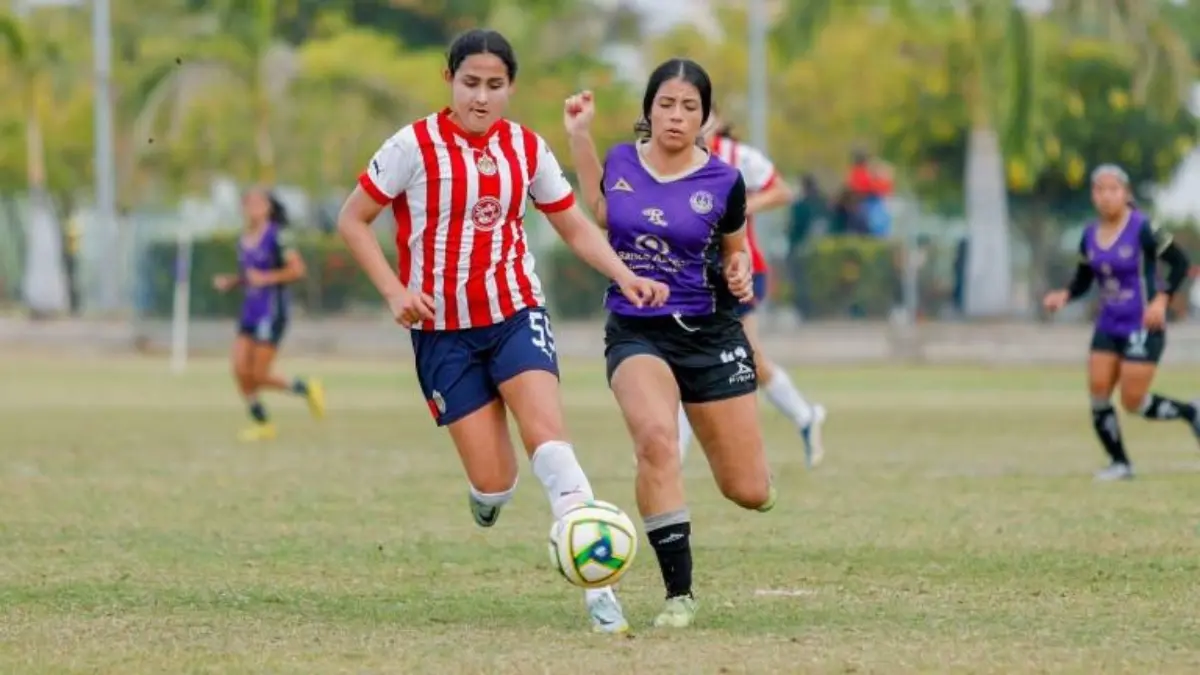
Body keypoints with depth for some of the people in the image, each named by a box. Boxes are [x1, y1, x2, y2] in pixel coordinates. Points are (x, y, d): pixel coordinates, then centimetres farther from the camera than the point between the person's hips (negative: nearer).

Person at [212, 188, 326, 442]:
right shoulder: (244, 240, 11)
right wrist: (230, 282, 5)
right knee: (240, 370, -4)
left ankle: (306, 388, 16)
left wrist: (266, 278, -21)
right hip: (250, 309, 7)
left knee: (259, 377, -8)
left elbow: (297, 269, -15)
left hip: (272, 312, -7)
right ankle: (261, 424, 10)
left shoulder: (276, 235, -12)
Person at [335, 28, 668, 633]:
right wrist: (394, 290, -14)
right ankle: (487, 498, 35)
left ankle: (598, 588, -27)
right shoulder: (415, 146, -8)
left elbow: (576, 227, 12)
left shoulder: (527, 149, 3)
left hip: (516, 313, 2)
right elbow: (352, 220, -1)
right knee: (494, 482, -6)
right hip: (443, 329, -2)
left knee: (547, 433, -22)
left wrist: (625, 277, -4)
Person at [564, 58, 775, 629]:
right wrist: (578, 136, 10)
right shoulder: (620, 162, -1)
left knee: (751, 494, 3)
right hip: (635, 332, 0)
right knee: (655, 438, -33)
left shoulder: (722, 181, -5)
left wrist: (740, 276, -10)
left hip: (709, 332, 0)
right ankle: (679, 593, -22)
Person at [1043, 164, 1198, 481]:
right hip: (1108, 326, 6)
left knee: (1133, 402, -7)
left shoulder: (1143, 229, -14)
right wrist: (1064, 295, -6)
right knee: (1098, 393, -4)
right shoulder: (1090, 236, 4)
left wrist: (1162, 299, -21)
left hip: (1142, 326, -6)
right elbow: (1083, 279, 14)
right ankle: (1120, 463, 10)